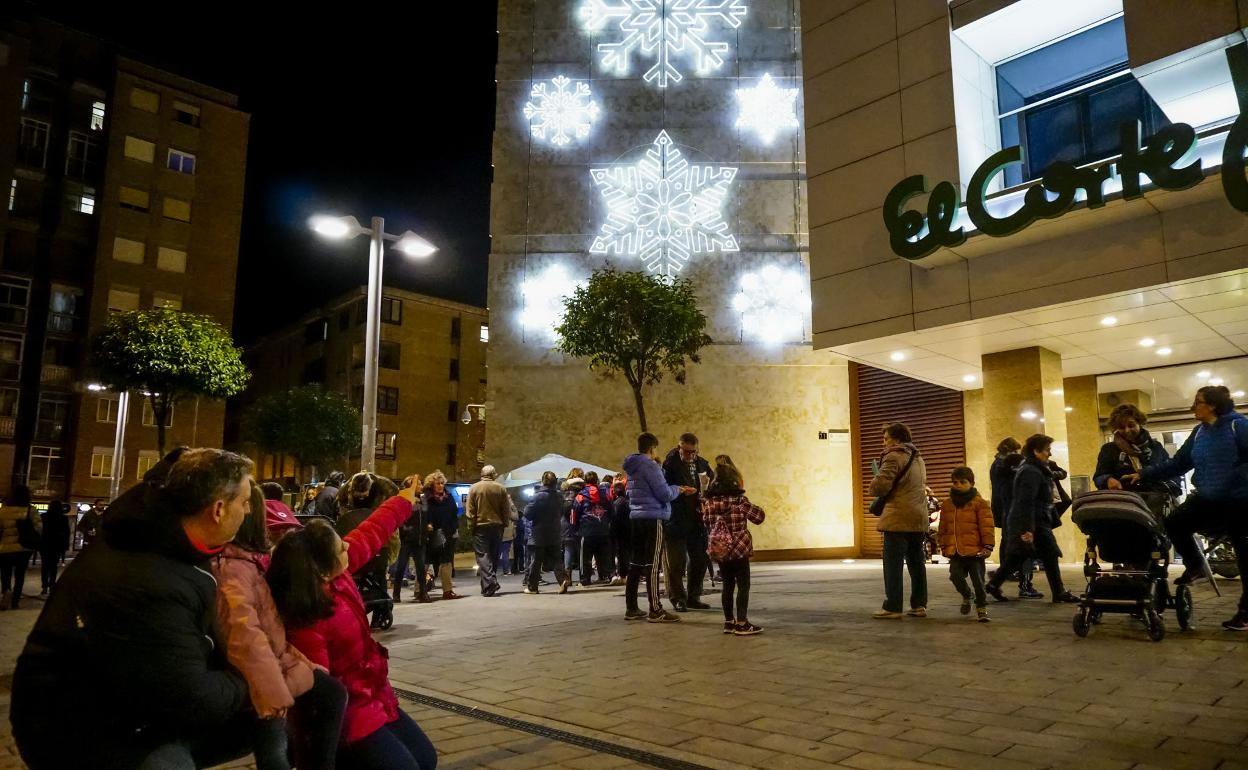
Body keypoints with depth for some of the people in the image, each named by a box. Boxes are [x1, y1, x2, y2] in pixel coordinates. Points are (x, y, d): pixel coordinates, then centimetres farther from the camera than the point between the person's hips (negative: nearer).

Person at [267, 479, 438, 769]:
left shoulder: (335, 574, -8)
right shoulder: (305, 624, -32)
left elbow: (368, 536, 8)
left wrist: (403, 501, 18)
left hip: (371, 695, 9)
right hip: (347, 710, -9)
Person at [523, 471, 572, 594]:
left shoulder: (538, 496, -16)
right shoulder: (559, 497, 1)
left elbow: (528, 514, -13)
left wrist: (526, 508, 6)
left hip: (538, 535, -4)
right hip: (554, 534, 4)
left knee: (535, 561, 5)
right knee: (556, 559, 9)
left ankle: (532, 586, 11)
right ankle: (564, 578, -10)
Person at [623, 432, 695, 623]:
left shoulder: (633, 467, 15)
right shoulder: (650, 465, -12)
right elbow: (664, 493, -14)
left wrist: (678, 490, 14)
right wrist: (677, 489, 7)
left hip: (636, 518, 9)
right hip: (652, 518, -9)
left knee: (636, 564, 10)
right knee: (653, 565, -6)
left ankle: (631, 608, 14)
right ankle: (656, 611, -4)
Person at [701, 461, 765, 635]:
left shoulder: (708, 501, 0)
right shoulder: (739, 499, -12)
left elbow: (706, 524, 8)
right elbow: (758, 517, -7)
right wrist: (750, 506, 9)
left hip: (720, 551, 5)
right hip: (739, 549, -5)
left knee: (728, 586, 15)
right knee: (743, 586, 4)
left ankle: (729, 622, 21)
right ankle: (742, 623, 4)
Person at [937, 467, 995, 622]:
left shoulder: (980, 503, -4)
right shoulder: (947, 505, 9)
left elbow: (987, 526, -7)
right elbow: (943, 528, 15)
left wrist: (988, 546, -10)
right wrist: (943, 546, 12)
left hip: (975, 551, -4)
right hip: (955, 551, 4)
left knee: (978, 580, 1)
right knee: (956, 576, -6)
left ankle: (981, 607, 18)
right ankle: (966, 595, 24)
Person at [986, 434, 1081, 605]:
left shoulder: (1034, 469, 17)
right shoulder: (1031, 472, -17)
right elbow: (1026, 502, -25)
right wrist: (1028, 529, -28)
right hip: (1034, 525, -10)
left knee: (1016, 558, 12)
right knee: (1050, 557, -1)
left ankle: (993, 584, 15)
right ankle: (1059, 593, 8)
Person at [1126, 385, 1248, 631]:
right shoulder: (1199, 433, 8)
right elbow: (1177, 464, 9)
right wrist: (1143, 475, 3)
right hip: (1208, 499, 6)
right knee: (1175, 523, -10)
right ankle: (1195, 567, 14)